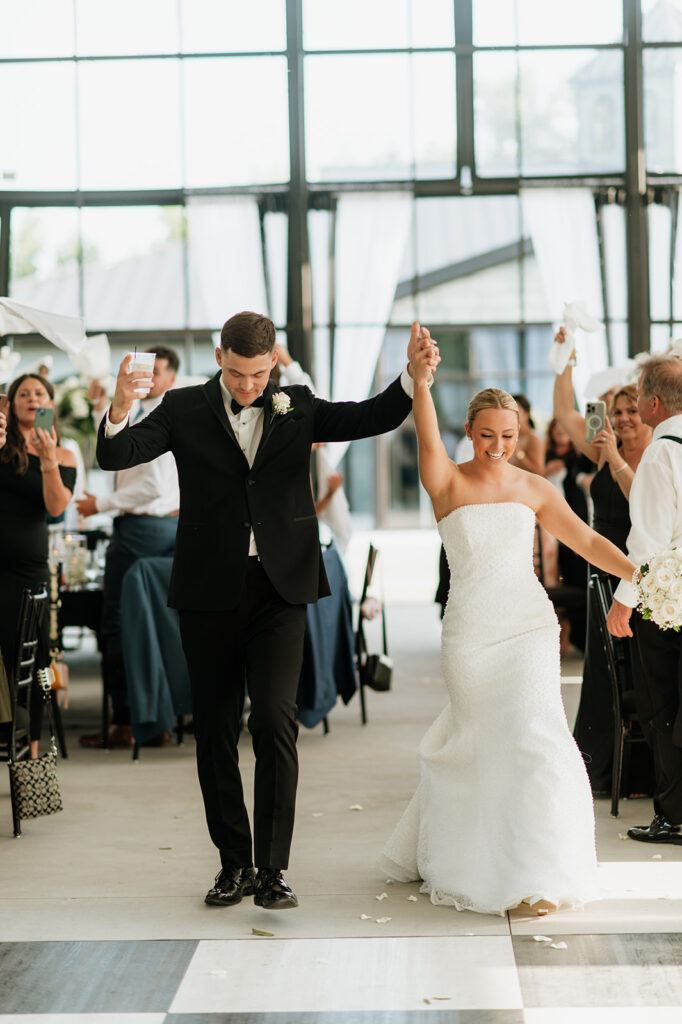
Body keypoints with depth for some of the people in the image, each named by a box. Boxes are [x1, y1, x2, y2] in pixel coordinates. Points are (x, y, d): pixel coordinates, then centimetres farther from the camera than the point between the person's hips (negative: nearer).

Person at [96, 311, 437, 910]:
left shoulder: (297, 406, 8)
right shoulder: (185, 409, 3)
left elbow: (374, 418, 2)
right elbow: (117, 456, -7)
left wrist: (414, 374, -15)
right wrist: (119, 411, -29)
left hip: (279, 587, 0)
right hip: (209, 591, 0)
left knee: (276, 721, -10)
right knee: (215, 728, 7)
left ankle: (272, 867, -3)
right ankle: (234, 862, 19)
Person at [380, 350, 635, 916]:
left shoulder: (534, 489, 7)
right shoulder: (447, 483, -2)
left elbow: (587, 540, 9)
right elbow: (427, 437, -21)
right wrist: (419, 380, -39)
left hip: (529, 624, 2)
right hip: (469, 631, -1)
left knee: (533, 732, -10)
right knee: (472, 740, 5)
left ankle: (539, 874, -3)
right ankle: (439, 850, 30)